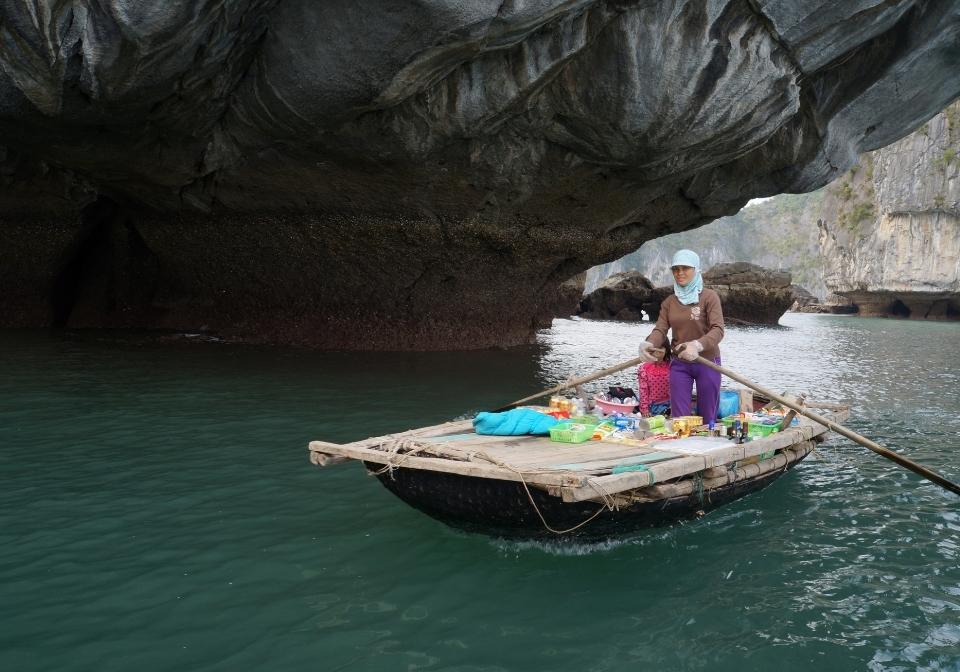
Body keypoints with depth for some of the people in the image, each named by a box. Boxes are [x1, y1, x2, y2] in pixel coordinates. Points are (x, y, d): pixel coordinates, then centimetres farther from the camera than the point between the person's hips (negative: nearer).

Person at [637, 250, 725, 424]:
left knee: (708, 417, 8)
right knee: (679, 417, 5)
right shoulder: (669, 302, 6)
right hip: (679, 364, 3)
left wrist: (697, 345, -39)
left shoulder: (709, 297, -8)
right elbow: (660, 330, -5)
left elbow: (718, 330, -20)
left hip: (707, 363, -3)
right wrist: (648, 344, -29)